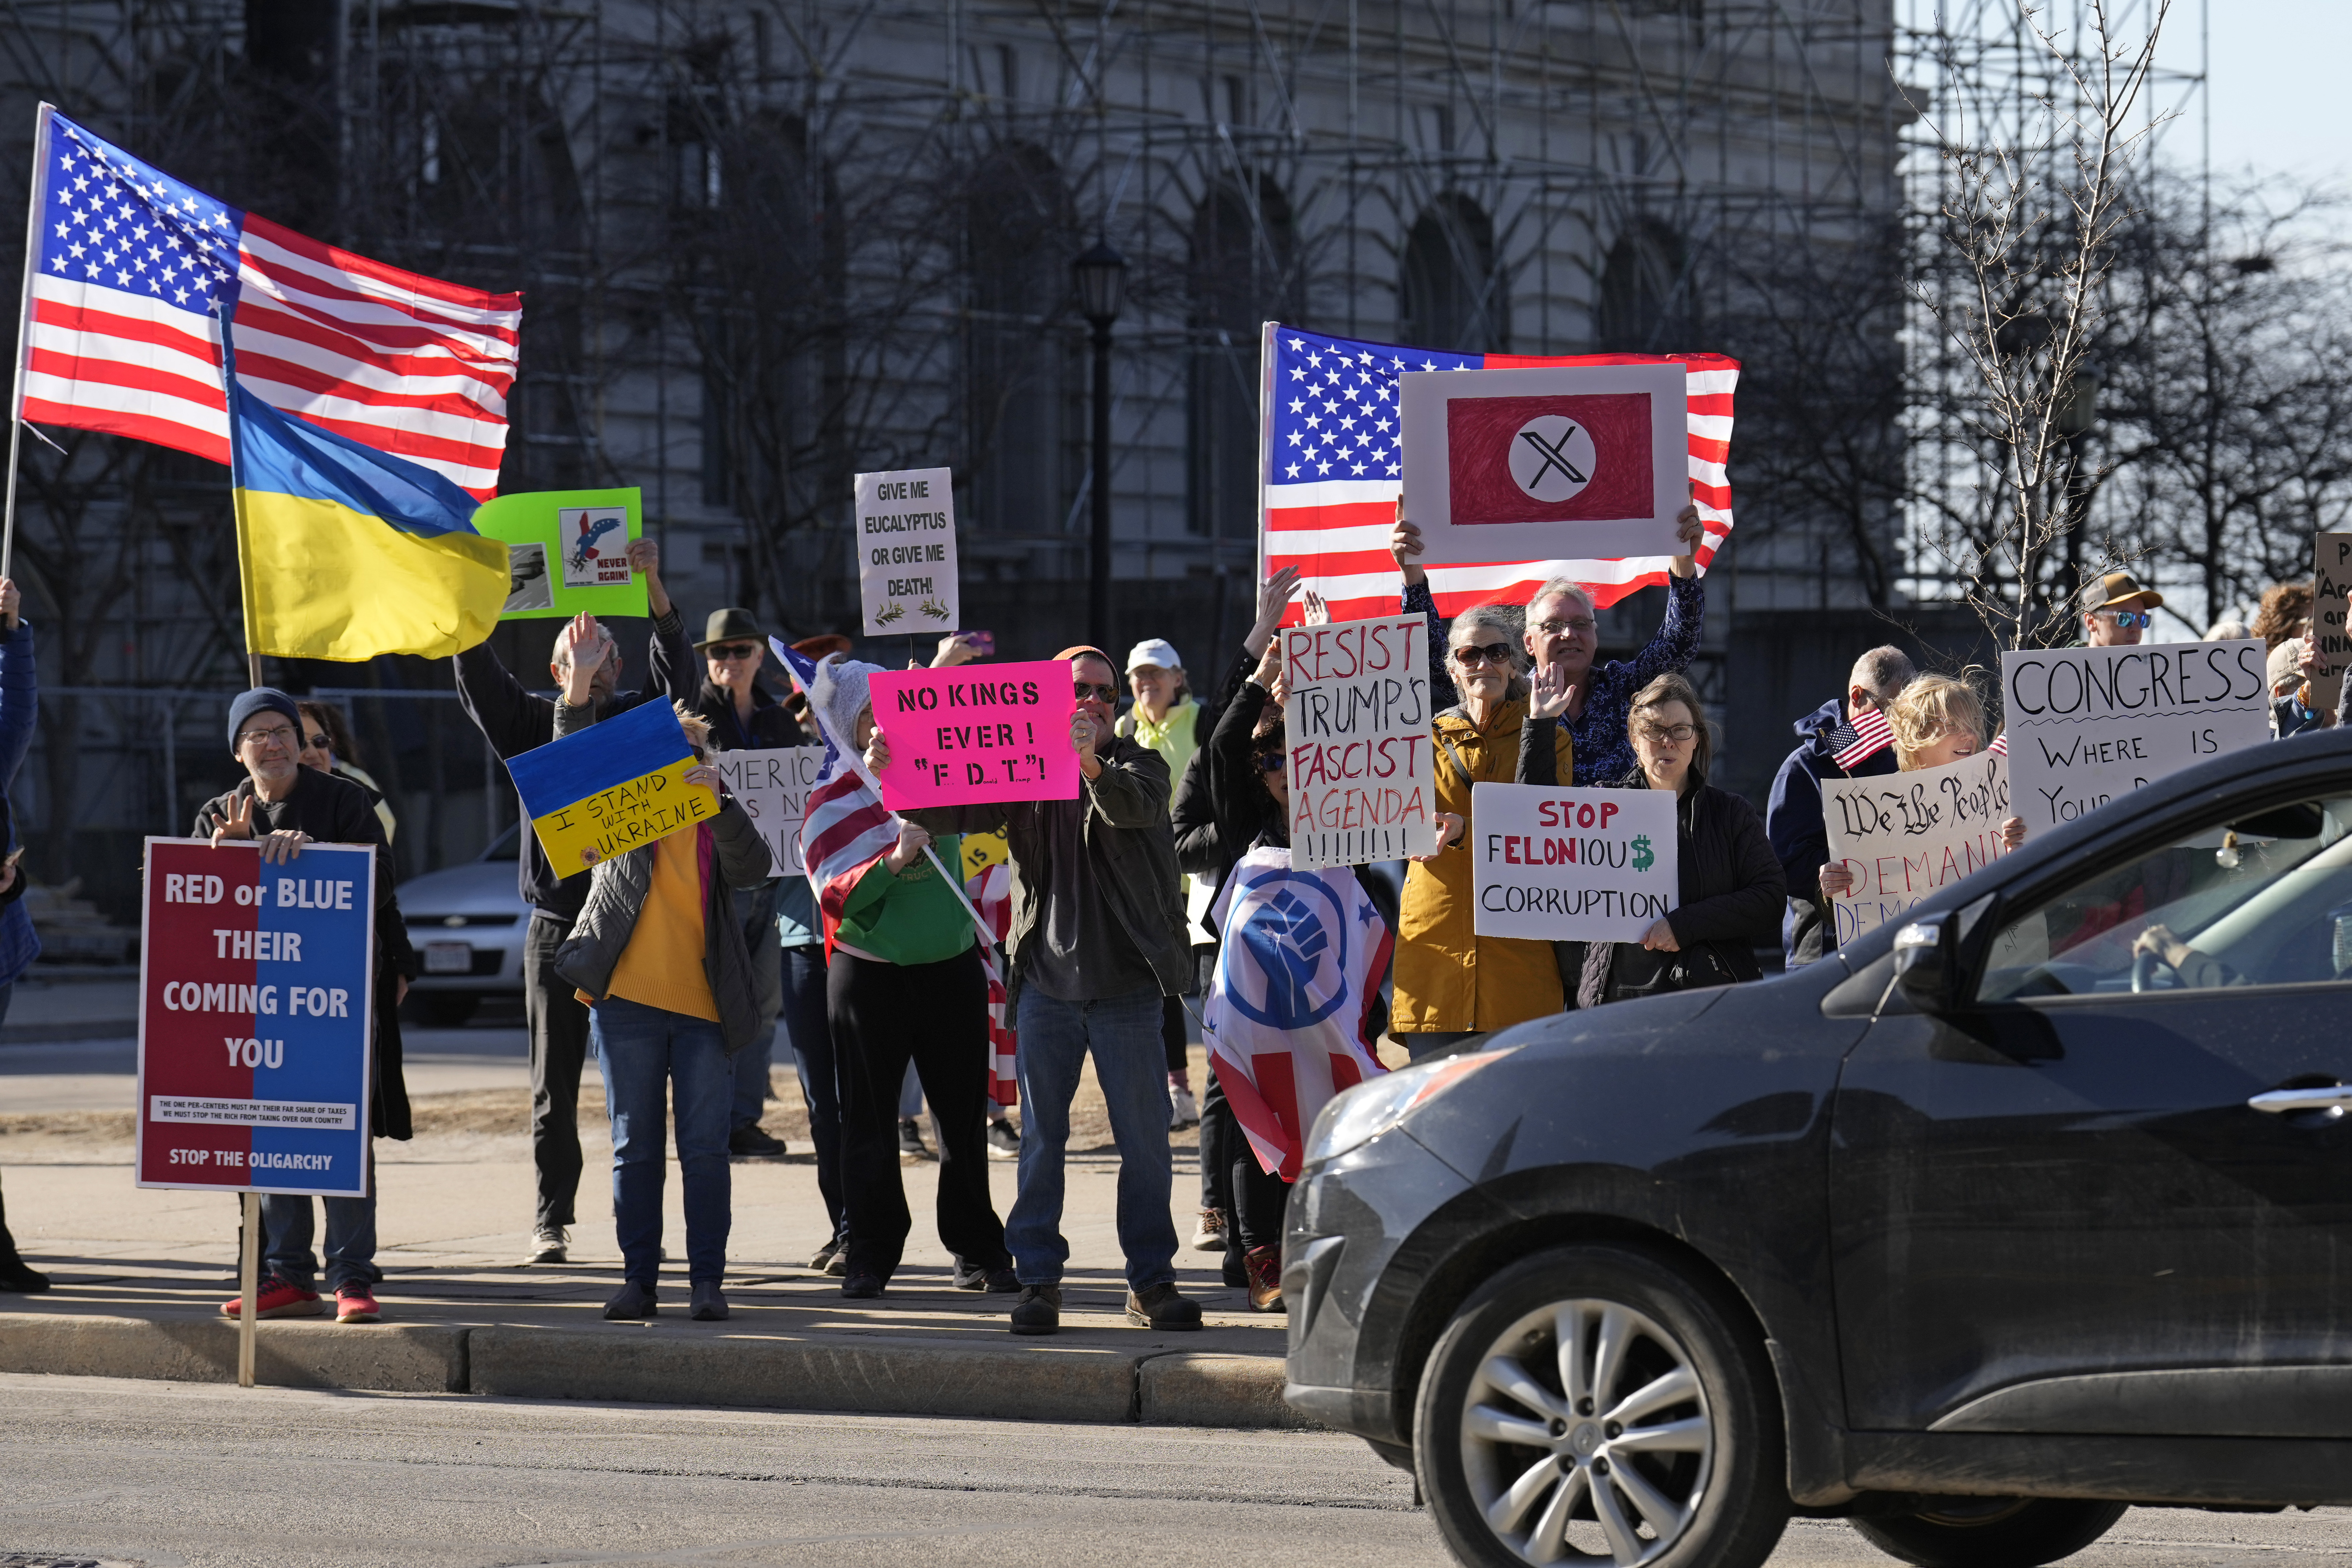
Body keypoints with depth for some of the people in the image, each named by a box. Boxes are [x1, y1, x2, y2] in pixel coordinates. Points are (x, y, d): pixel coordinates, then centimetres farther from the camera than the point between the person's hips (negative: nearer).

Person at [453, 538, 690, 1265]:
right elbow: (481, 680, -3)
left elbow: (674, 670, -7)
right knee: (555, 1085, 3)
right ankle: (551, 1222, 7)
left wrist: (653, 587, -22)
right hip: (558, 926, 0)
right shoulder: (534, 726, 8)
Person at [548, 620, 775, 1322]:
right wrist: (579, 685, -21)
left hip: (705, 1003, 0)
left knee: (705, 1148, -1)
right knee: (634, 1148, 4)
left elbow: (754, 868, -7)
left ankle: (706, 1281, 2)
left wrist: (717, 800, -22)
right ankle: (638, 1279, 8)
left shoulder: (715, 824, 10)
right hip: (627, 998, 0)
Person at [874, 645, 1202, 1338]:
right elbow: (951, 813, -1)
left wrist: (1091, 763, -41)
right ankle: (1037, 1278, 9)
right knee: (1040, 1139, 3)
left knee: (1146, 1142, 2)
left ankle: (1152, 1282, 10)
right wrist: (890, 774, -20)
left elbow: (1133, 806, -20)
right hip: (1046, 983, 1)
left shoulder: (1139, 767, 3)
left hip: (1125, 986, -1)